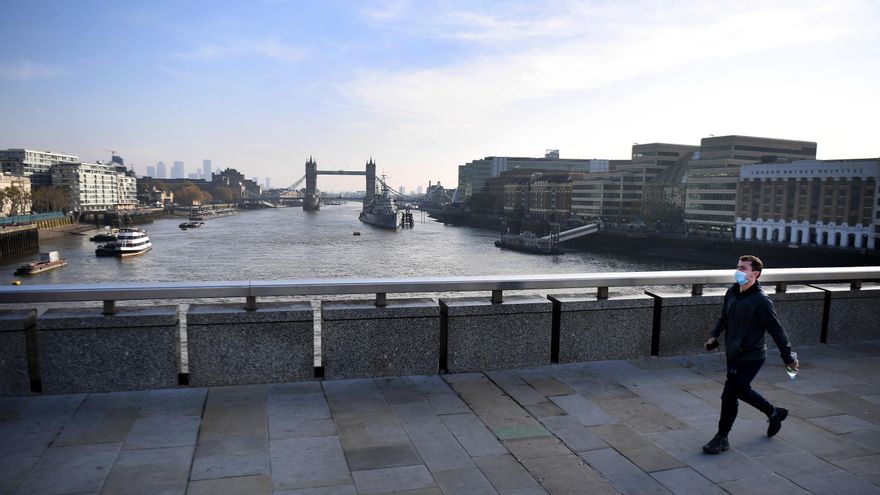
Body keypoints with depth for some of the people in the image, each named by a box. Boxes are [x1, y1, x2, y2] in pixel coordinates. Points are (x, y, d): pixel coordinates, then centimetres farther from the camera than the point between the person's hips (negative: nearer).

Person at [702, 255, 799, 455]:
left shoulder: (761, 301, -21)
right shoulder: (732, 292, 0)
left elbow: (777, 331, -14)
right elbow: (724, 317, 17)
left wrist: (788, 358, -9)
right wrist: (714, 335, 3)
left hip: (751, 357, -8)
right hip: (733, 354, 8)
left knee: (729, 395, -6)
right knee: (742, 390, 23)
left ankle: (722, 438, 10)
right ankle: (774, 413, 48)